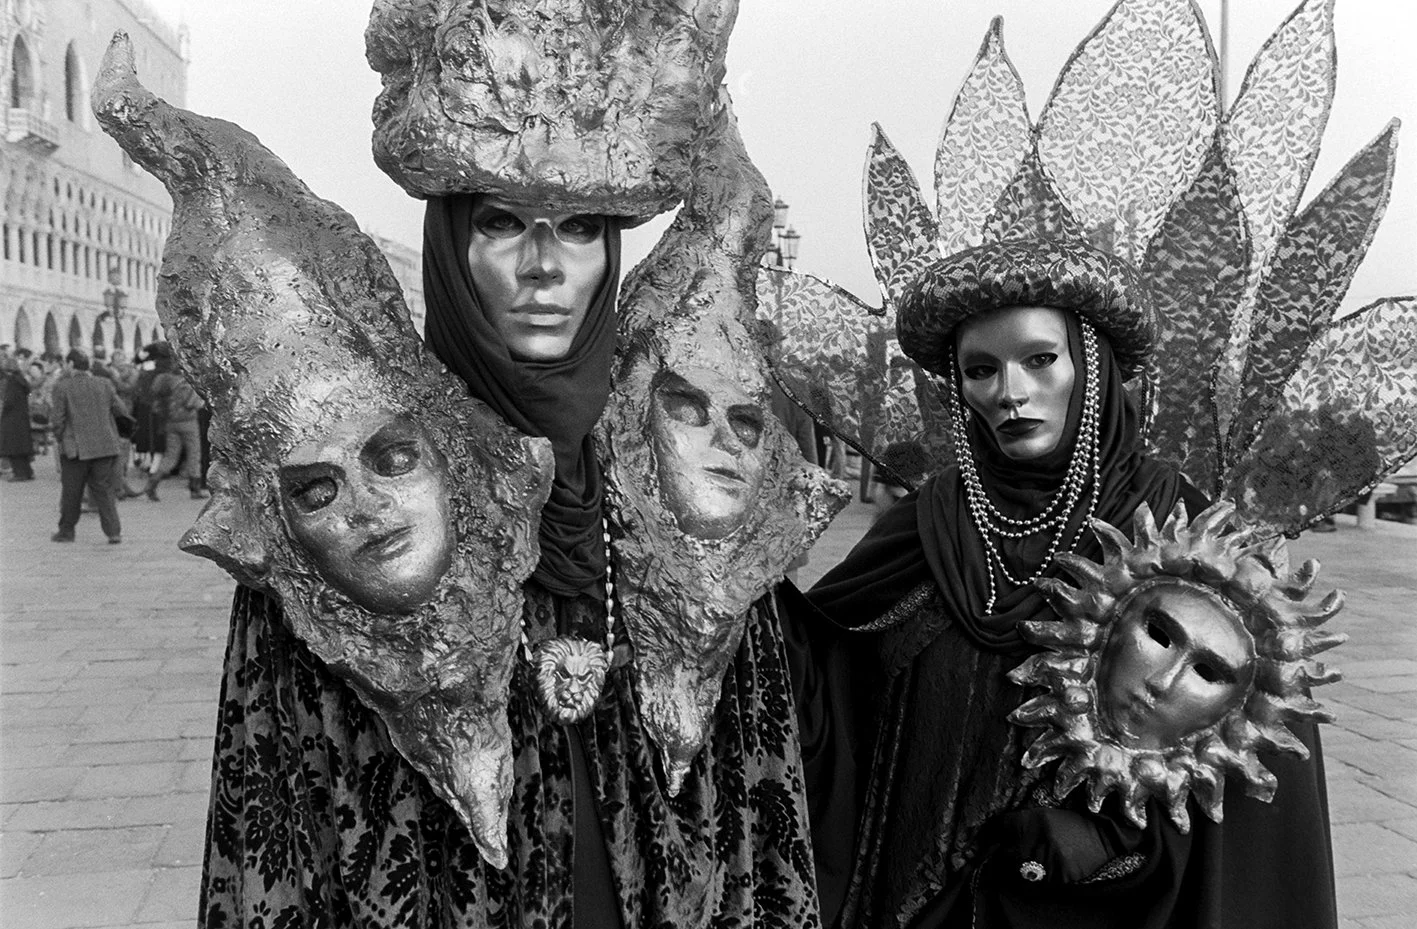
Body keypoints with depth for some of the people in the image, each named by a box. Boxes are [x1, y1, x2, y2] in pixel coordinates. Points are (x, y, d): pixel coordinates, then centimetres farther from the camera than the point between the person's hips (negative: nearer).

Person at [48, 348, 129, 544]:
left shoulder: (63, 387, -7)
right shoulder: (104, 384, 3)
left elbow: (57, 420, -8)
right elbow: (122, 411, 5)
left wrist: (60, 439, 7)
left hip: (76, 448, -3)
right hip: (105, 445, 3)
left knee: (71, 492, 11)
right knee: (104, 490, 7)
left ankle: (66, 531, 22)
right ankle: (114, 531, -2)